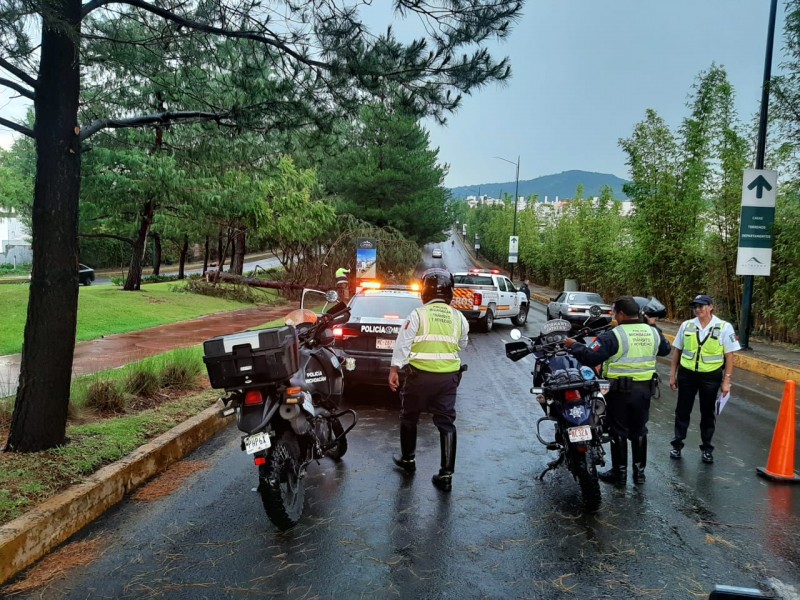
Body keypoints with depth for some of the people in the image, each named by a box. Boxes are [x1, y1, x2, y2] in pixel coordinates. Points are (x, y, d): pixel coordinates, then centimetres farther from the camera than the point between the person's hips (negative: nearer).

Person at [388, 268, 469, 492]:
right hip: (448, 376, 3)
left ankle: (407, 459, 33)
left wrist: (394, 369, -6)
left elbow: (403, 344, -9)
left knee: (409, 418, 18)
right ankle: (446, 475, 1)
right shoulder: (458, 318, 4)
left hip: (419, 375, -2)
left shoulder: (418, 314, -7)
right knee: (446, 423, 4)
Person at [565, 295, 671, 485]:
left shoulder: (613, 336, -18)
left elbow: (590, 357, -22)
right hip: (644, 389, 6)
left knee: (618, 431, 8)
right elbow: (666, 349, 21)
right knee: (639, 430, 18)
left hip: (619, 390, -5)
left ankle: (620, 472, 17)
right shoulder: (652, 333, 1)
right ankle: (639, 471, 26)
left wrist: (574, 345, -6)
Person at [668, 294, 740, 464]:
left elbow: (729, 356, -5)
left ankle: (706, 448, 27)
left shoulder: (725, 327, -8)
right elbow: (677, 351, 6)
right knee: (682, 411, 10)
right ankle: (677, 445, 23)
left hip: (711, 376, -2)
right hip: (686, 374, 2)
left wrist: (726, 380, -8)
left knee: (707, 413, 12)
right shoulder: (686, 325, -1)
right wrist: (673, 374, 6)